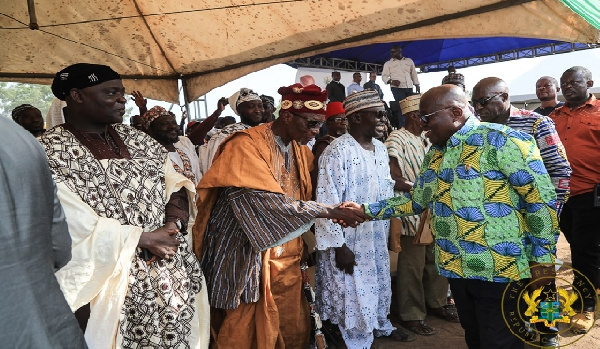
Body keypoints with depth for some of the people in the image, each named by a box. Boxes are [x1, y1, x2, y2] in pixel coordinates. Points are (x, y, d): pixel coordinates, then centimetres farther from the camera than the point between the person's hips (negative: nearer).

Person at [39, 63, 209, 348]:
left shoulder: (137, 140, 10)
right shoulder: (49, 153, -8)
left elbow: (176, 185, 6)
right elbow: (77, 226, -16)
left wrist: (173, 225, -13)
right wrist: (144, 238, -15)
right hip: (112, 277, -5)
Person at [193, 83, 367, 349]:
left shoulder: (299, 150, 8)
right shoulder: (248, 146, -17)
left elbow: (304, 197, 14)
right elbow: (268, 204, -27)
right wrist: (329, 212, -24)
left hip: (286, 257, 7)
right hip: (249, 255, -7)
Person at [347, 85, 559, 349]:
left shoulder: (501, 140, -13)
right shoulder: (435, 153, 11)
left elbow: (542, 197, -13)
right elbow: (415, 200, 16)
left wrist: (543, 258, -13)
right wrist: (366, 211, 8)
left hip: (500, 269, -7)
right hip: (456, 268, 7)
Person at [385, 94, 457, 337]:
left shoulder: (427, 138, 13)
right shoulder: (397, 139, -13)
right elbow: (394, 180, -19)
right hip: (412, 213, -8)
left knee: (436, 261, 17)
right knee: (412, 265, 2)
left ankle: (436, 303, 35)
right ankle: (411, 315, 16)